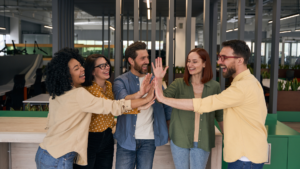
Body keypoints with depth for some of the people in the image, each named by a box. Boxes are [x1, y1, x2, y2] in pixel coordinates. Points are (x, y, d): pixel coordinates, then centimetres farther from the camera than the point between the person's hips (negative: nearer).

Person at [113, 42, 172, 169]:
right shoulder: (121, 81, -4)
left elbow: (166, 105, 8)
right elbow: (123, 100, -25)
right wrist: (139, 94, -44)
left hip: (149, 140, 3)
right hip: (127, 139, -2)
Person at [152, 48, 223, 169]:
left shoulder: (214, 87, -2)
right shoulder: (179, 84, -4)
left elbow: (220, 116, 8)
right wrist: (159, 80, -31)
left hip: (202, 142, 0)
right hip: (180, 140, 0)